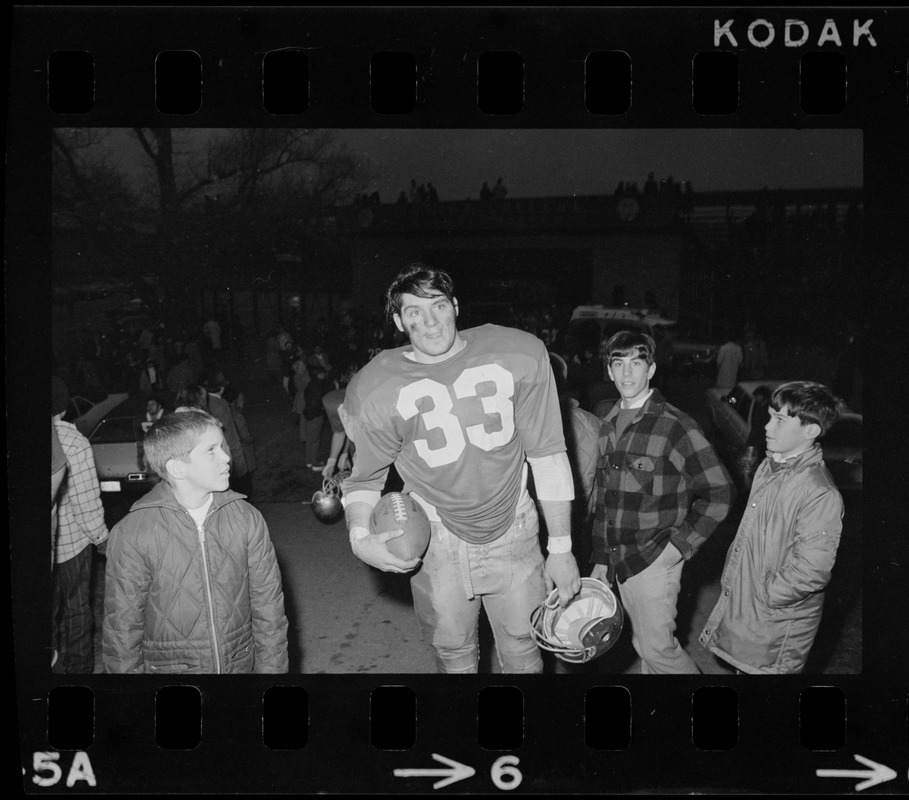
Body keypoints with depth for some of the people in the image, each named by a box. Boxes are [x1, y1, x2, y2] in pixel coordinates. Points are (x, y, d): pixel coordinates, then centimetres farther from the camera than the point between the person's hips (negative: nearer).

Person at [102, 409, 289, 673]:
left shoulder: (246, 518, -9)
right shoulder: (131, 535, -16)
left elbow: (268, 607, -3)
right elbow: (122, 627, -8)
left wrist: (272, 667, -2)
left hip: (241, 662, 2)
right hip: (168, 666, -2)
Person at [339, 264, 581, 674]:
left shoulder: (520, 354, -14)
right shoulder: (373, 390, -13)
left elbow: (547, 454, -7)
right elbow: (364, 477, 1)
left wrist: (561, 548, -5)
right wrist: (360, 537, -21)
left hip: (513, 529, 0)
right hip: (435, 537, 0)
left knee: (523, 652, 13)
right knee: (453, 654, 15)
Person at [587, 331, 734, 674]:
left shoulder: (673, 424, -12)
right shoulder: (609, 424, 9)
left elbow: (720, 492, -11)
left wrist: (681, 544, -13)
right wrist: (600, 560, 14)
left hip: (654, 559, -6)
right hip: (618, 560, 6)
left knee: (657, 647, -3)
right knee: (643, 645, 14)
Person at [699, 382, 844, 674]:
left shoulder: (821, 494, -25)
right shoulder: (769, 468, 3)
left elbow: (811, 571, -25)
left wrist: (765, 595, -16)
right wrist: (730, 576, 12)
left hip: (779, 623, -8)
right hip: (740, 606, 8)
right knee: (745, 667, 20)